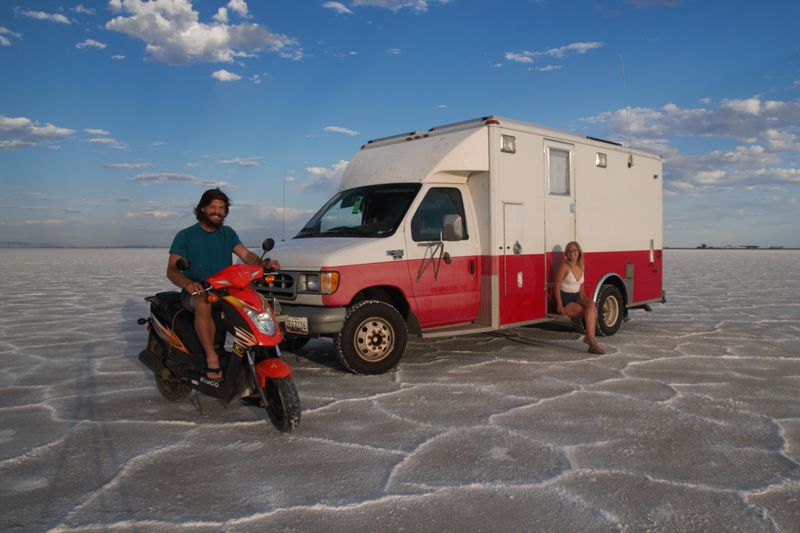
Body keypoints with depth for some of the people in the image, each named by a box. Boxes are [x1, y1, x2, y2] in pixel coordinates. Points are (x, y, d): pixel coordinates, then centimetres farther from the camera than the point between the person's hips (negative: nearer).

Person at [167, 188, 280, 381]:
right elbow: (172, 270, -6)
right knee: (203, 305, -39)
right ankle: (212, 358, -35)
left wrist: (265, 264, -22)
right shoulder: (185, 236, 2)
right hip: (196, 292, -4)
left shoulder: (228, 233, 14)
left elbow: (246, 255, 0)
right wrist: (187, 283, -29)